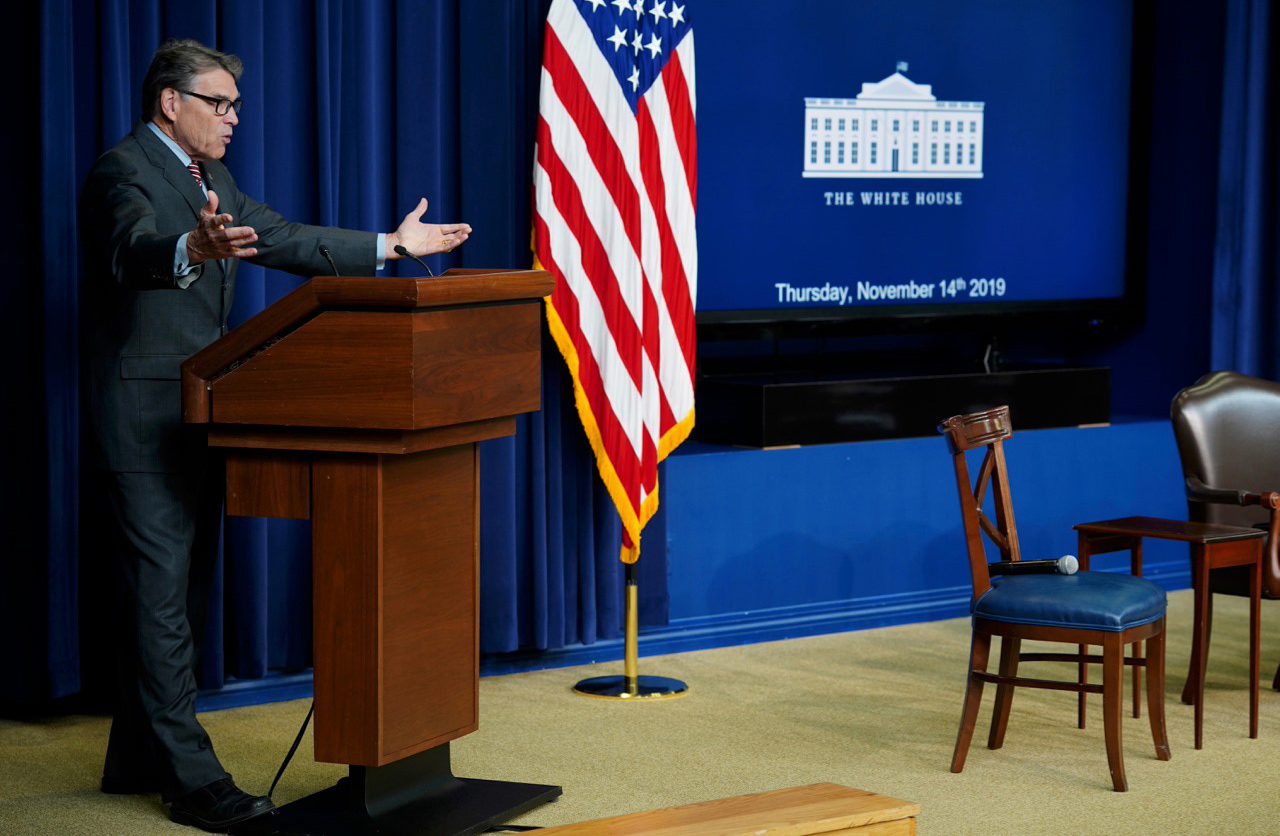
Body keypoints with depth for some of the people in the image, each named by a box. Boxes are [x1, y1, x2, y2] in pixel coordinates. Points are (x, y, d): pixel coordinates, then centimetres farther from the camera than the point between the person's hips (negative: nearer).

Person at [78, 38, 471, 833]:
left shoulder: (211, 179, 17)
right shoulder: (123, 172, -13)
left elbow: (287, 238, 21)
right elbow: (134, 249, -34)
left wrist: (392, 244, 22)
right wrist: (193, 250, -55)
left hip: (201, 416, 10)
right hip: (146, 420, -10)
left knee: (179, 594, 14)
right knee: (163, 600, -8)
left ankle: (138, 760, 24)